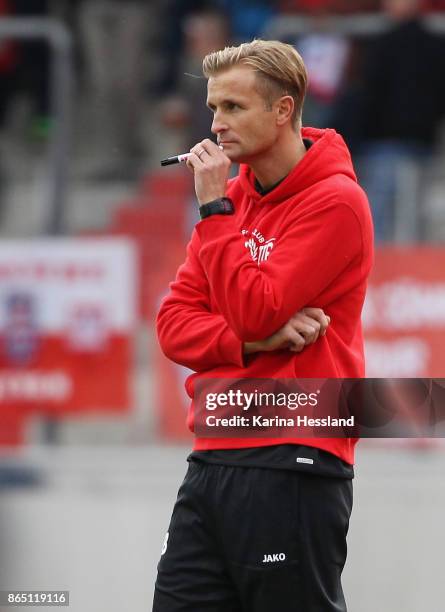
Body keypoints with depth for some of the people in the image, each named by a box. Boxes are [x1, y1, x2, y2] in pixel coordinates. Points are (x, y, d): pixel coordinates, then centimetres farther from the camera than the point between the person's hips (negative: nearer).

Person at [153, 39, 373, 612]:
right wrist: (256, 342, -10)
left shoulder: (335, 201, -8)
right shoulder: (233, 196, 15)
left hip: (291, 466, -7)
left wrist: (216, 208, -11)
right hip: (213, 458, 7)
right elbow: (174, 323, 8)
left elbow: (254, 311, -17)